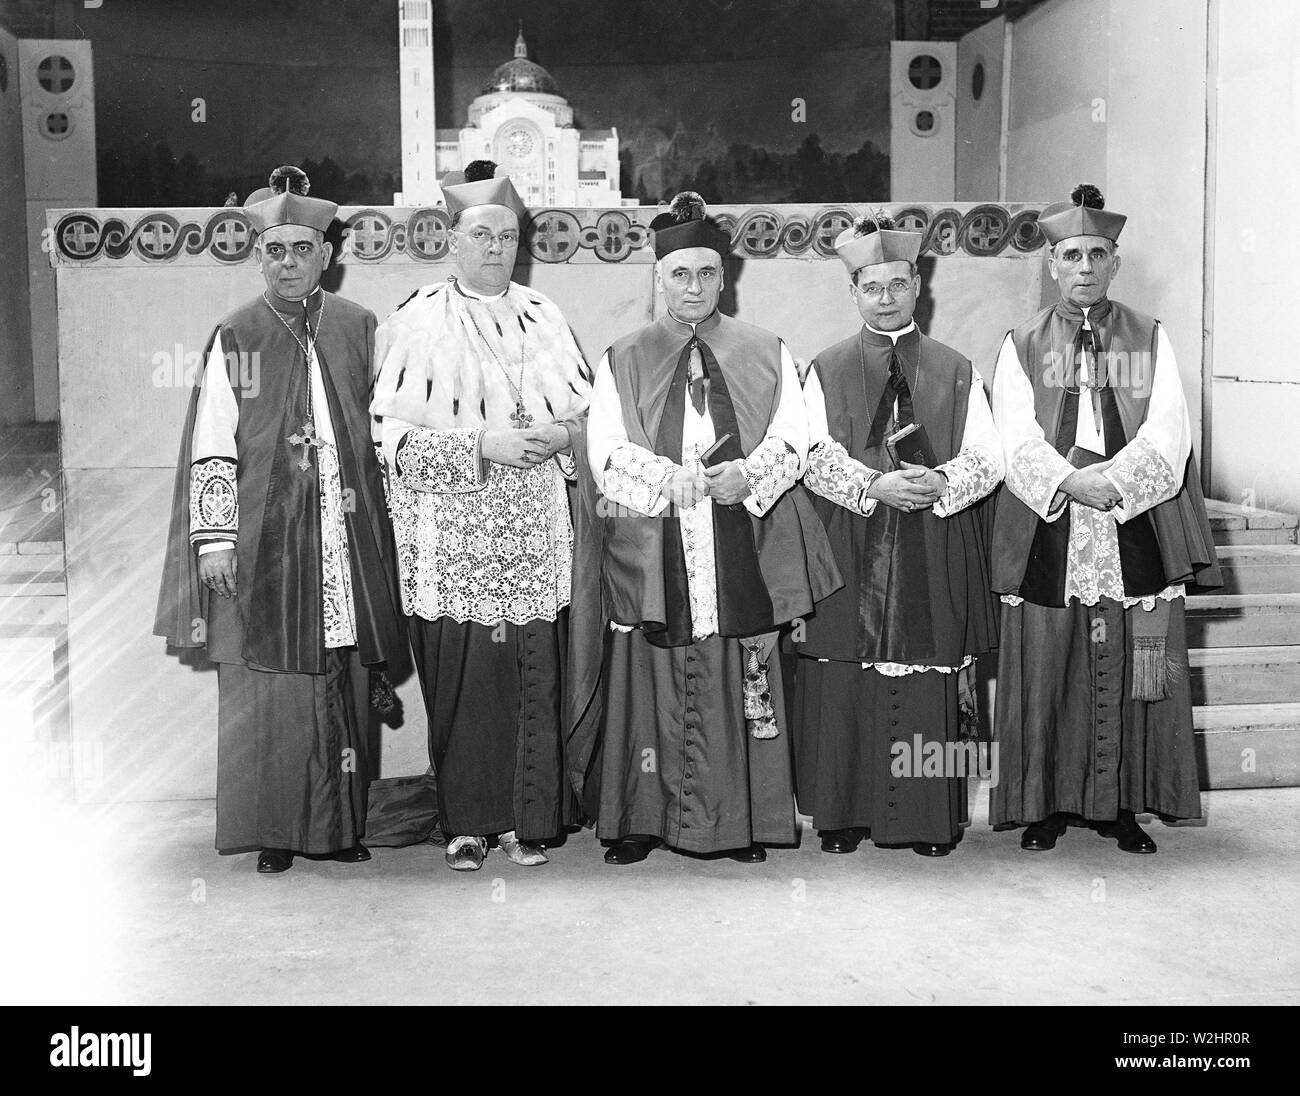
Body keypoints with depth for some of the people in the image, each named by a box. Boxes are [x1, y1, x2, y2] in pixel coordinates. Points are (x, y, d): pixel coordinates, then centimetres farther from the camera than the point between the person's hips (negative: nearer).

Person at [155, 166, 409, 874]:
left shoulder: (359, 328, 7)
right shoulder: (235, 337, 2)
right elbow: (212, 447, 0)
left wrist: (385, 517, 9)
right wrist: (214, 539, -6)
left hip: (347, 535, 2)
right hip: (264, 541, -1)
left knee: (345, 677, 4)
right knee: (268, 687, 0)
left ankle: (343, 823, 15)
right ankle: (276, 830, 10)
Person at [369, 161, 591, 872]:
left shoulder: (542, 319, 12)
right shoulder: (417, 325, 1)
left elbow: (587, 408, 16)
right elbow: (393, 434, -6)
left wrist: (558, 435, -7)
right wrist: (482, 446, -15)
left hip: (535, 536, 3)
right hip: (452, 539, -3)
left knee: (534, 676, 2)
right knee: (460, 681, -1)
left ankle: (525, 820, 13)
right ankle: (465, 823, 12)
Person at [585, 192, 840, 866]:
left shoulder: (766, 354, 12)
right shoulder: (623, 361, 10)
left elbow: (792, 440, 4)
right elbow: (607, 454, -1)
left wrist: (747, 474, -16)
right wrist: (685, 480, -16)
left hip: (745, 551, 1)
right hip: (654, 551, 0)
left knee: (742, 683, 1)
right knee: (655, 683, -1)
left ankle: (742, 822, 11)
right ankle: (643, 819, 9)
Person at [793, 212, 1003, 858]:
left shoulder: (955, 372, 11)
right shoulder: (826, 371, 9)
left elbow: (988, 457, 3)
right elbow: (815, 459, -2)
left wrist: (941, 483, -17)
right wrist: (875, 486, -18)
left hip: (933, 557, 1)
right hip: (849, 553, 0)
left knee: (929, 680, 1)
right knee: (845, 685, -1)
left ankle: (929, 818, 11)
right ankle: (844, 814, 11)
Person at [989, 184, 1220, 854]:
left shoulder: (1152, 340, 11)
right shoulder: (1021, 345, 9)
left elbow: (1168, 430, -2)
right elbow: (1015, 439, -4)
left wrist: (1114, 480, -18)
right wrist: (1072, 483, -20)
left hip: (1138, 534, 1)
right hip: (1047, 540, -1)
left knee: (1133, 678, 4)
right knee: (1044, 676, 2)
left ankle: (1121, 805, 17)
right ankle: (1046, 805, 16)